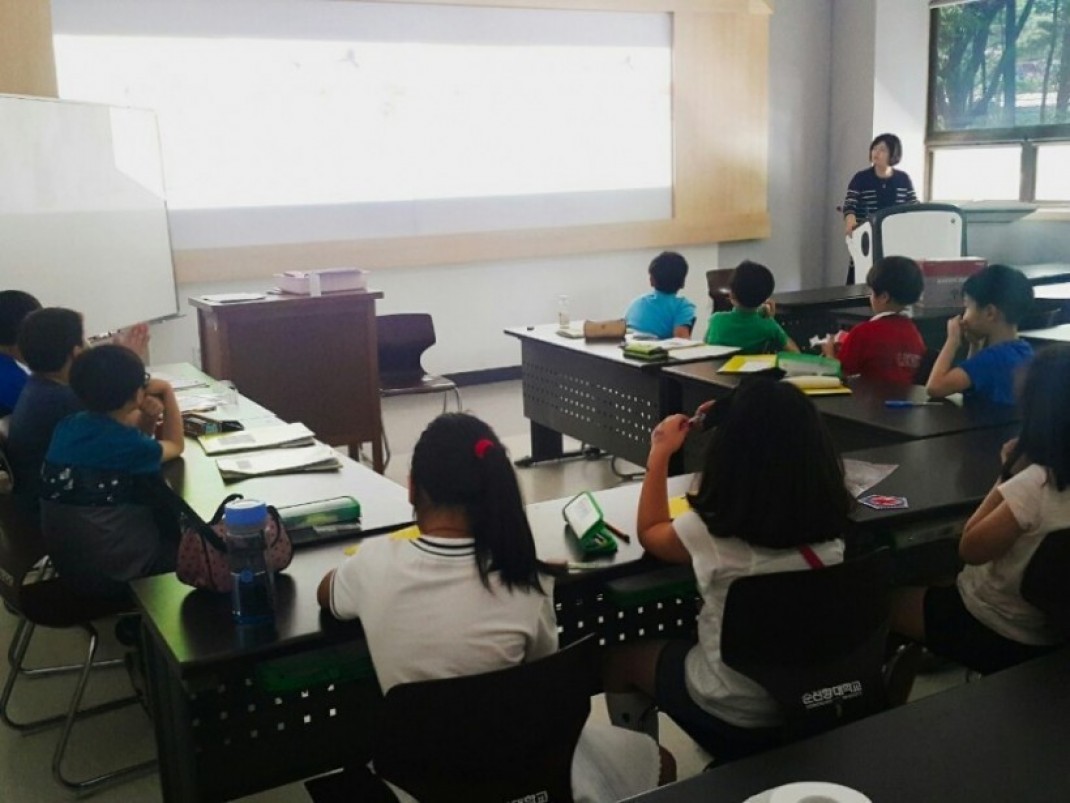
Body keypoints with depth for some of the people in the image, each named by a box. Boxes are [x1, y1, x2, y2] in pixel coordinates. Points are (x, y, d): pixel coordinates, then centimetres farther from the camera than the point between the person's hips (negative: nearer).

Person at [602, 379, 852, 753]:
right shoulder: (828, 521, -14)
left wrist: (659, 455, 4)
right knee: (682, 641, 32)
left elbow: (651, 533, -4)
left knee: (620, 658, 22)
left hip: (731, 714, -5)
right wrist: (730, 425, 13)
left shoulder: (711, 531, -28)